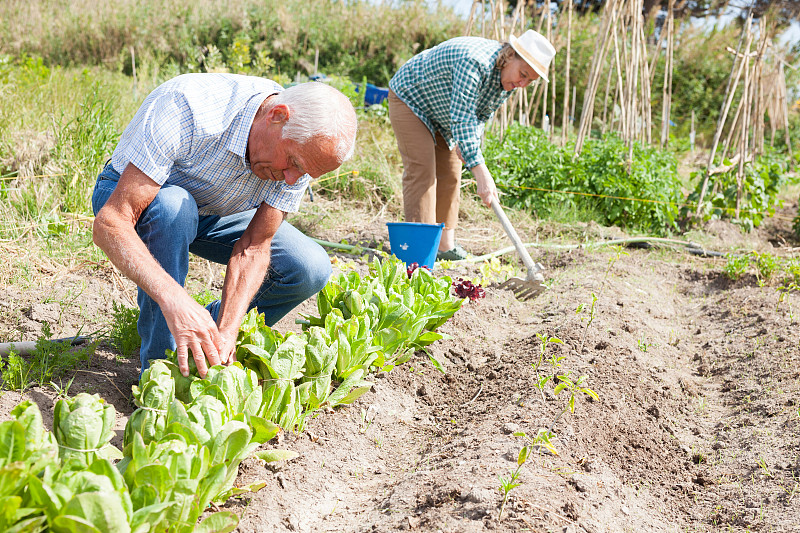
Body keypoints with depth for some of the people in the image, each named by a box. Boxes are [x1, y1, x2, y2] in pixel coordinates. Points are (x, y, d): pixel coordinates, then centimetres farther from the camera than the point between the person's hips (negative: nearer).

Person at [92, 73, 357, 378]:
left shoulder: (303, 144, -23)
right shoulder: (185, 109, -39)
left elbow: (253, 248, -20)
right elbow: (109, 224, -42)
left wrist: (225, 332, -34)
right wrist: (174, 299, -56)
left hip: (211, 215, 4)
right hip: (127, 196, -4)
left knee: (310, 269, -15)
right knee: (173, 206, -39)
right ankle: (160, 360, -22)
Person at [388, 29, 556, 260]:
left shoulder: (509, 77, -11)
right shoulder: (474, 63, -39)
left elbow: (481, 113, 3)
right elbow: (462, 119, -43)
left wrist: (468, 142, -17)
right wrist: (481, 173, -47)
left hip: (443, 117, 9)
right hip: (410, 99, -9)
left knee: (450, 172, 6)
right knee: (421, 170, -18)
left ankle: (445, 245, 11)